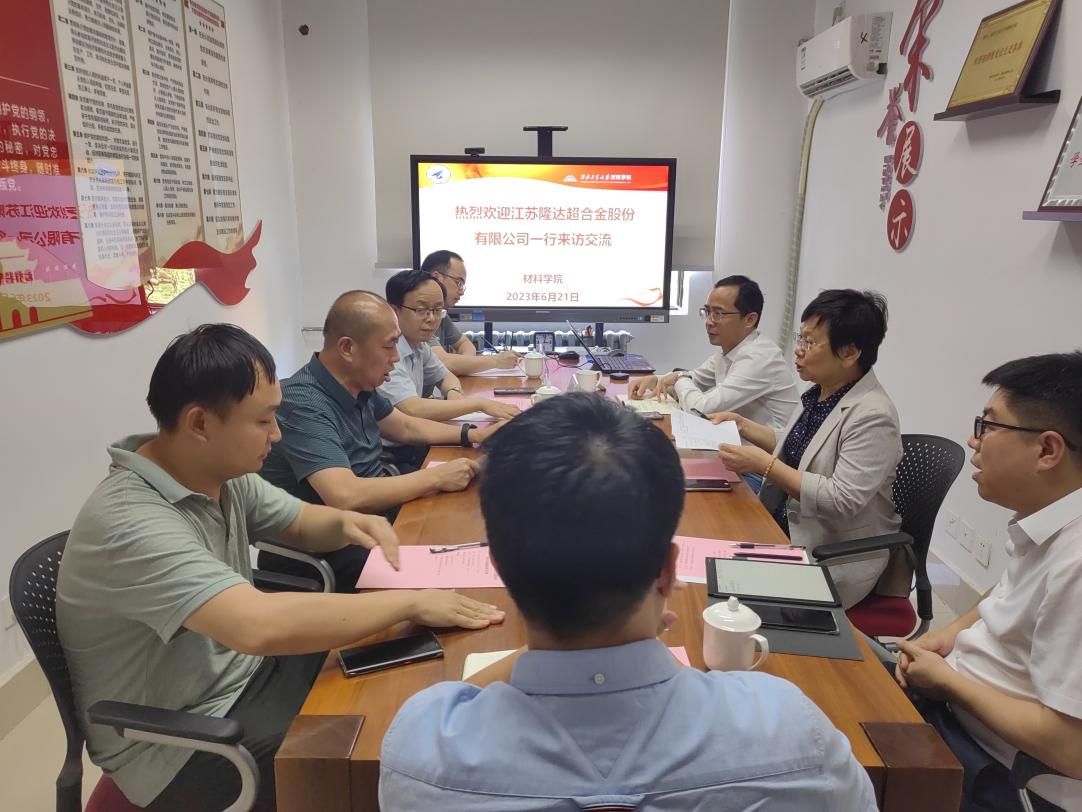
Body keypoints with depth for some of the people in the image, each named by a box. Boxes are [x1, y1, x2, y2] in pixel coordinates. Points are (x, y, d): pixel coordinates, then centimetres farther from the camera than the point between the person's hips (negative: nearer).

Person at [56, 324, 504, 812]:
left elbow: (303, 524, 13)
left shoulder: (223, 474, -4)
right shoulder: (130, 522, -31)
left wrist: (346, 524, -11)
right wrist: (409, 603, -34)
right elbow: (259, 625, -43)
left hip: (241, 673, 8)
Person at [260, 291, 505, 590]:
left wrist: (473, 435, 5)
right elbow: (347, 497, -36)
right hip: (323, 550, -9)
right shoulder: (303, 404, -26)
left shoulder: (358, 386, 2)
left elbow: (405, 427, 19)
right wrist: (437, 477, -25)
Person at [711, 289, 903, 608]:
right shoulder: (820, 393, 3)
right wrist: (743, 424, 7)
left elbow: (843, 501, -27)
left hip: (835, 560, -7)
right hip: (787, 531, 8)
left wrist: (764, 465, -28)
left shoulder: (872, 416, -22)